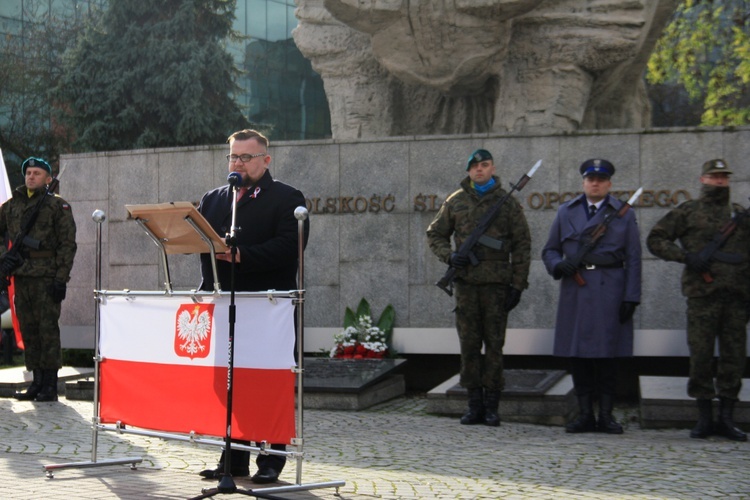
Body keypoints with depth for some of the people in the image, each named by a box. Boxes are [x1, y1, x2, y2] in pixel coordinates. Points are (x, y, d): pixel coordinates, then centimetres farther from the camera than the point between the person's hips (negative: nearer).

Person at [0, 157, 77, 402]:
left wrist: (61, 278, -11)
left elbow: (67, 244, -4)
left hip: (47, 278, -5)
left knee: (48, 329, -7)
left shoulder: (58, 205, 1)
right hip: (21, 276, 5)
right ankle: (37, 382, 15)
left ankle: (50, 386, -3)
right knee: (28, 331, 8)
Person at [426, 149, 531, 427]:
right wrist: (449, 256, -3)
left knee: (494, 344, 0)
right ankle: (475, 405, 10)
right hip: (465, 281, 2)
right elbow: (435, 234, 17)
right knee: (469, 344, 3)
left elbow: (522, 246, 4)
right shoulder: (456, 201, 10)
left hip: (496, 283, -2)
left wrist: (518, 285, -3)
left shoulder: (508, 203, 4)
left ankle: (492, 406, 7)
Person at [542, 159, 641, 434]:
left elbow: (633, 259, 3)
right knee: (577, 354, 1)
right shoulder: (566, 212, 13)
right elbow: (549, 250, 15)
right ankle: (585, 415, 9)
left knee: (607, 354, -1)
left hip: (610, 291, -2)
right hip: (575, 292, 2)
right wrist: (559, 265, -8)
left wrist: (631, 297, -6)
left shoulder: (624, 214, 7)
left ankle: (606, 416, 6)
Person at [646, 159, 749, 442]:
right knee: (701, 355, -3)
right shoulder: (687, 212, 8)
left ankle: (727, 418, 9)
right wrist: (686, 256, -9)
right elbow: (655, 240, 5)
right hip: (702, 294, -3)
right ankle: (704, 417, 7)